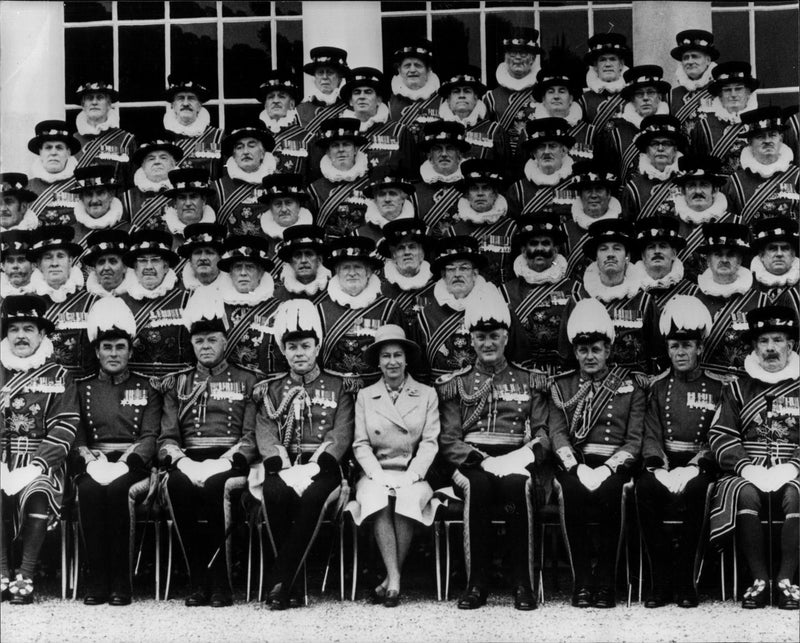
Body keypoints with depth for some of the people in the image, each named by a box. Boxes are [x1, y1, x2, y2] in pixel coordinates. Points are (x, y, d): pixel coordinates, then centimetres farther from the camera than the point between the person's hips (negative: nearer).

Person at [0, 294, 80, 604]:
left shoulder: (59, 377, 8)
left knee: (37, 494, -32)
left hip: (40, 461, -1)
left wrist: (37, 466, -16)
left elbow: (64, 428, -2)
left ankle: (26, 576, -23)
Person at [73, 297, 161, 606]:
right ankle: (96, 581, -27)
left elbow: (150, 437, 3)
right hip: (94, 462, 1)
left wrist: (126, 461, -15)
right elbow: (76, 436, 8)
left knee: (117, 487, -34)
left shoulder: (146, 388, 14)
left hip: (132, 462, -1)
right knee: (90, 488, -33)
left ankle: (120, 582, -28)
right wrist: (90, 459, -13)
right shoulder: (82, 388, 17)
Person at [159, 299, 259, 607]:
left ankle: (218, 582, -27)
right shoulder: (176, 383, 20)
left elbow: (252, 436, 3)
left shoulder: (248, 381, 14)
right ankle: (199, 580, -25)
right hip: (188, 461, 2)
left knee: (215, 484, -36)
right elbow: (167, 437, 11)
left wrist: (224, 461, -16)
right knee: (178, 483, -34)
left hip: (229, 463, -2)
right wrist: (182, 461, -12)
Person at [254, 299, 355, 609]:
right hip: (282, 466, 1)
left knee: (312, 496, -35)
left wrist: (313, 468, -15)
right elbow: (265, 435, 6)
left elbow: (341, 435, 2)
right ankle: (292, 583, -25)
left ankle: (280, 581, -32)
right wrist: (283, 468, -14)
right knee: (276, 492, -33)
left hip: (322, 466, -1)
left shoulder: (337, 387, 14)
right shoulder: (271, 389, 18)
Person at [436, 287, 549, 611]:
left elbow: (543, 432, 9)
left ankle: (523, 583, -27)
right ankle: (476, 583, -27)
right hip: (470, 463, 0)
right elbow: (448, 440, 5)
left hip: (517, 462, 0)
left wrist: (527, 455, -13)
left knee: (517, 485, -34)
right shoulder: (455, 384, 14)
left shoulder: (528, 381, 17)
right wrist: (483, 460, -13)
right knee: (478, 485, -35)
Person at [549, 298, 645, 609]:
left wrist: (606, 470, -14)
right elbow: (558, 434, 3)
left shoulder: (630, 387, 14)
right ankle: (581, 580, -24)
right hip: (574, 464, 1)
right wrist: (577, 467, -16)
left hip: (615, 464, -1)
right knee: (574, 490, -33)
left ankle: (605, 581, -25)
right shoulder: (561, 387, 17)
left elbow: (634, 440, 4)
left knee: (608, 490, -34)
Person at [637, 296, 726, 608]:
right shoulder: (658, 386, 13)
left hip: (700, 463, -2)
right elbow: (651, 436, 7)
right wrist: (658, 465, -14)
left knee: (695, 489, -36)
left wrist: (695, 465, -17)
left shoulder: (717, 386, 8)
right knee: (645, 487, -31)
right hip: (665, 461, 2)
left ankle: (684, 581, -27)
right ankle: (661, 580, -26)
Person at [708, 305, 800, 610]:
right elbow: (720, 435, 6)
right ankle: (759, 580, -25)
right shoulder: (737, 389, 17)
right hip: (748, 473, 1)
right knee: (744, 494, -33)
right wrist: (746, 467, -11)